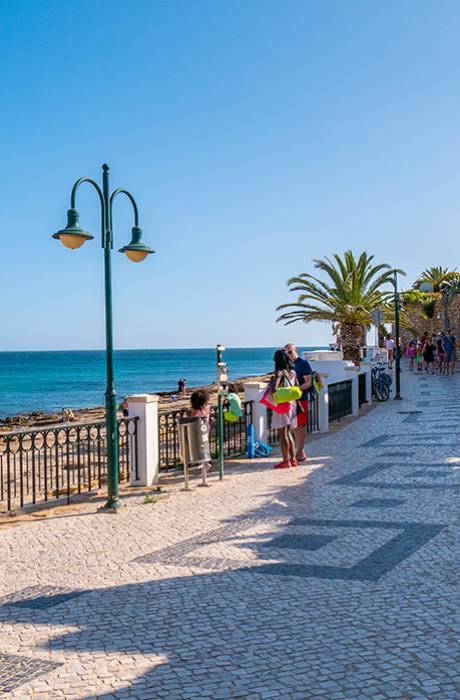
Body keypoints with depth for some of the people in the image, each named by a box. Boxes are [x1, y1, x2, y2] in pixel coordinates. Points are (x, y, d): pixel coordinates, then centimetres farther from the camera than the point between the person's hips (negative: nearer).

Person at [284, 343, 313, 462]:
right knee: (294, 426, 10)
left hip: (301, 399, -6)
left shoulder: (304, 363, -7)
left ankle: (301, 452, 3)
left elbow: (308, 382, -12)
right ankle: (299, 451, 19)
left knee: (301, 425, -2)